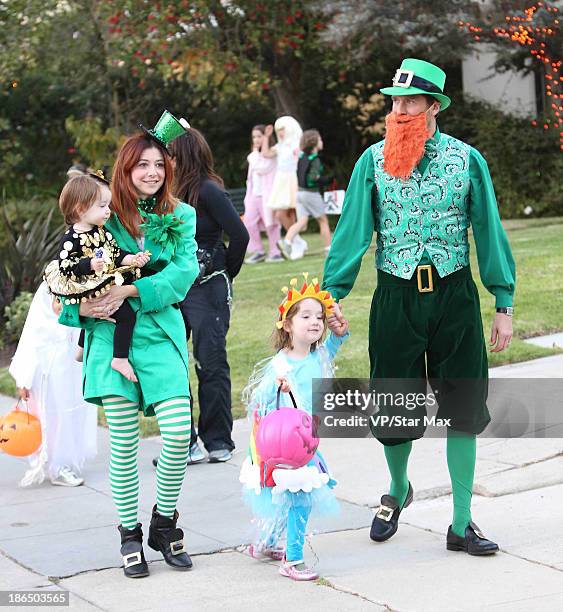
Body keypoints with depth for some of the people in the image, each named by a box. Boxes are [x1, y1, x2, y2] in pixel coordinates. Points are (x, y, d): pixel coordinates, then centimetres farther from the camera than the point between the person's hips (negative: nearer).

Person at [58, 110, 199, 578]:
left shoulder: (181, 217, 7)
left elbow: (185, 271, -7)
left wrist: (130, 290, -17)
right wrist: (81, 306, -11)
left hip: (161, 332, 1)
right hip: (111, 333, -1)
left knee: (179, 430, -10)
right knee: (124, 438, -1)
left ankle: (164, 522, 13)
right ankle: (130, 534, 14)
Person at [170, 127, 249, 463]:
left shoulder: (209, 191, -13)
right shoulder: (176, 192, 9)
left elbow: (240, 236, -16)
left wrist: (226, 274, -3)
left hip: (208, 289, -7)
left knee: (211, 363, 1)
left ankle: (219, 442, 13)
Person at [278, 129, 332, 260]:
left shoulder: (301, 156, 9)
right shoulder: (315, 160, -13)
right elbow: (313, 177, -22)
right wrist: (327, 179, -10)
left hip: (299, 192, 6)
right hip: (311, 193, -6)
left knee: (302, 222, 2)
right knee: (323, 221, 8)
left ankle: (286, 242, -20)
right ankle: (329, 249, 13)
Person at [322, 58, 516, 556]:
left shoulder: (467, 159, 0)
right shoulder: (374, 160, 1)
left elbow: (489, 231, 3)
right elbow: (353, 230, -1)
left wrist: (504, 305, 1)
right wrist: (331, 295, -8)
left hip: (454, 295, 0)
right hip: (396, 297, 0)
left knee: (463, 410, 2)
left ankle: (461, 524, 12)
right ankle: (398, 491, 37)